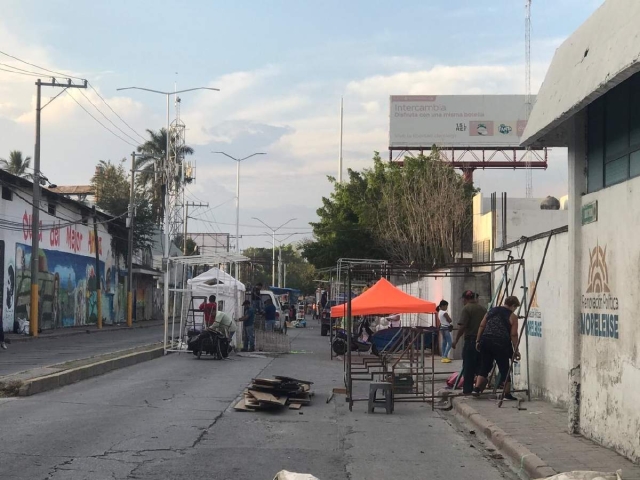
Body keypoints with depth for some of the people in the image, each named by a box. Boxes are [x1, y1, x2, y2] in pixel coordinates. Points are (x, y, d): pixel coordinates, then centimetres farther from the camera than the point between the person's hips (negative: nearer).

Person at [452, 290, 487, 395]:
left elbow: (462, 326, -15)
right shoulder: (483, 309, 11)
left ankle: (467, 390, 2)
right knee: (480, 365, 13)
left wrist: (456, 340, -8)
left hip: (471, 340, -6)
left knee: (468, 366, 0)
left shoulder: (466, 309, -8)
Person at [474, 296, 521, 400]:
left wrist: (478, 341, 18)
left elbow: (482, 326, 14)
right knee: (504, 370, 4)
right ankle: (507, 394, 8)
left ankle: (477, 389, 5)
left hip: (485, 341, 5)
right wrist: (516, 351, 0)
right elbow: (513, 335, -4)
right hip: (500, 344, -5)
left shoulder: (492, 311, 16)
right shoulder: (512, 317, 1)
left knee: (484, 367, 13)